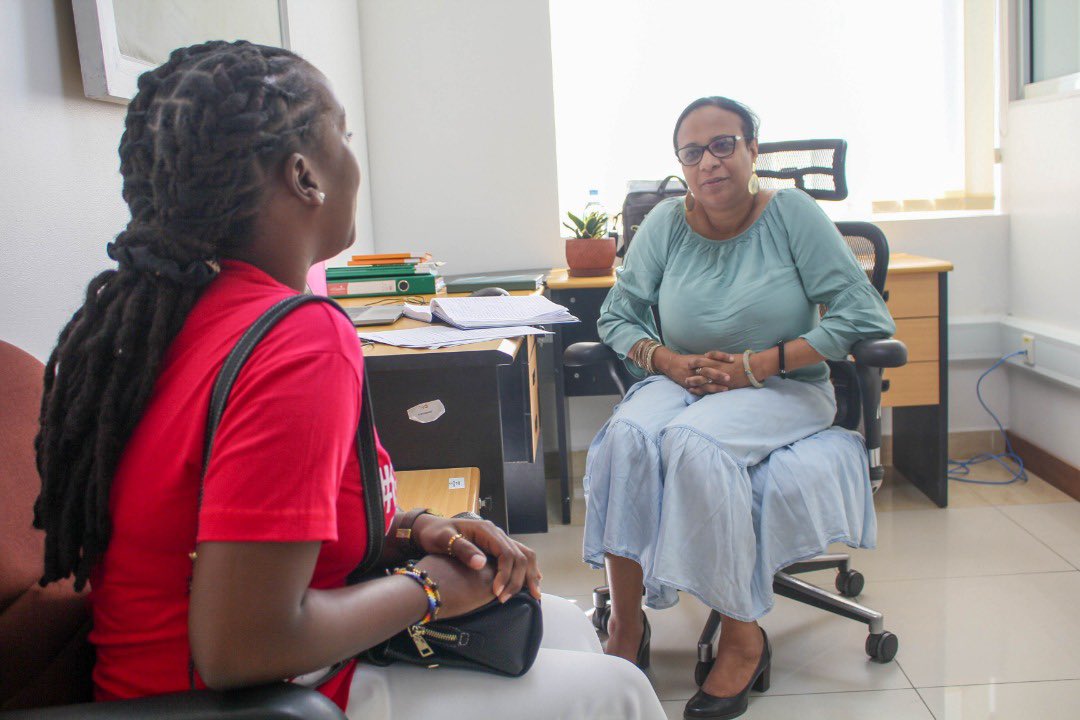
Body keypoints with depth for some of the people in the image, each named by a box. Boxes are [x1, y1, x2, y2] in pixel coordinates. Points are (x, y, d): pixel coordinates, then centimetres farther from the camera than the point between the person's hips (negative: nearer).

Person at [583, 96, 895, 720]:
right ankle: (626, 626, -20)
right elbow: (617, 316, 7)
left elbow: (862, 315, -11)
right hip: (683, 383, 3)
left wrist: (757, 365, -16)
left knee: (693, 442, -34)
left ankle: (743, 634, -19)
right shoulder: (667, 223, 4)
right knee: (626, 436, -29)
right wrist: (669, 361, -13)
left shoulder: (792, 213, -5)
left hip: (785, 389, -3)